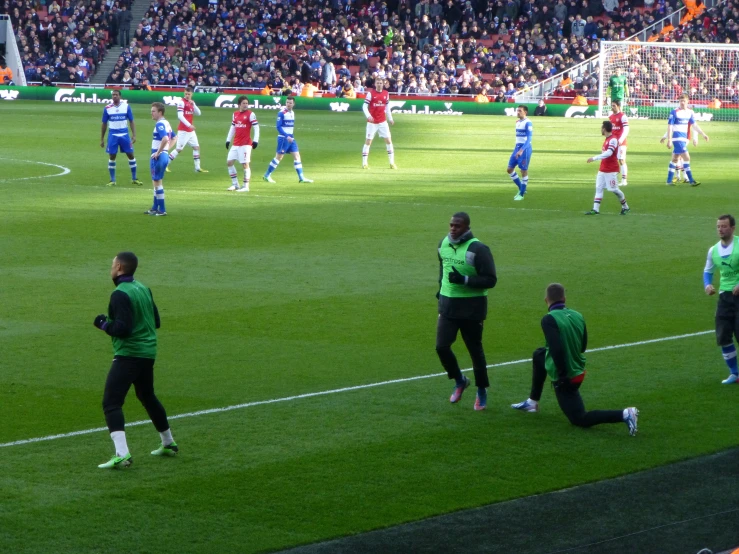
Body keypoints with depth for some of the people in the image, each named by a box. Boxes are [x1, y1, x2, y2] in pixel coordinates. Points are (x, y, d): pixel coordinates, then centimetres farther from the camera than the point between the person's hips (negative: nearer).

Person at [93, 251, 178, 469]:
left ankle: (122, 454, -26)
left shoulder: (120, 294, -16)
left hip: (128, 355, -9)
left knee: (111, 403, -11)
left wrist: (103, 324, -6)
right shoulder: (143, 289, 9)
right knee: (147, 397, 28)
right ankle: (168, 444, 40)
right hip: (148, 353, 9)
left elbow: (122, 329, -22)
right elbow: (156, 321, 17)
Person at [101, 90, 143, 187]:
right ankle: (112, 180, 10)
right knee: (111, 157, 0)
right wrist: (102, 139, 7)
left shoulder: (126, 106, -1)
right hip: (113, 135, 0)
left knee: (131, 155, 2)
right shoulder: (107, 108, 0)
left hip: (124, 134, 0)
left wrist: (134, 135, -6)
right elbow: (104, 124, 7)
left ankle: (134, 179, 14)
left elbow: (131, 121, 3)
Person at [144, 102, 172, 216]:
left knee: (157, 182, -2)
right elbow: (174, 137, 24)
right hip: (164, 155, 10)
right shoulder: (166, 123, 12)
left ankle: (162, 210, 2)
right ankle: (155, 208, 27)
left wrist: (158, 152, -23)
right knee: (157, 182, 19)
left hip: (158, 157, -10)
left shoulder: (159, 124, -18)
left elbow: (165, 139, -33)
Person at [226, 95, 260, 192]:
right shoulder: (235, 114, 12)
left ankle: (246, 186, -4)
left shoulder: (250, 114, -6)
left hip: (246, 144, -7)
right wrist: (228, 140, 18)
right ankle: (235, 184, 16)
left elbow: (256, 127, -10)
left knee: (245, 164, -8)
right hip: (236, 144, 7)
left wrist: (255, 141, -18)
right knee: (229, 162, 6)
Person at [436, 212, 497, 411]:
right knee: (441, 346, -6)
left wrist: (465, 280, -26)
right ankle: (459, 381, 20)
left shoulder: (477, 249, -17)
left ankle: (482, 391, 23)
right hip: (448, 305, 5)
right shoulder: (443, 244, 4)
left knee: (475, 350, 6)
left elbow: (491, 280, -17)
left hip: (471, 308, -5)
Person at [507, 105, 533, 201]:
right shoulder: (518, 122, 12)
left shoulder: (528, 123, -13)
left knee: (524, 171, -1)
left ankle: (521, 194, 8)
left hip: (525, 148, -9)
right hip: (517, 147, 9)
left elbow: (529, 138, -20)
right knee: (510, 169, 7)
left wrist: (521, 150, -29)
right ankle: (521, 189, 21)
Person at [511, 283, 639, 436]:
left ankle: (623, 415, -14)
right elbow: (583, 347, 10)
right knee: (538, 355, 30)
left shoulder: (549, 320, -22)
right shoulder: (577, 316, 0)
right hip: (579, 370, 8)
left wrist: (562, 374, -22)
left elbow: (557, 349, -32)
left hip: (565, 379, -8)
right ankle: (532, 402, 39)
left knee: (580, 419, 3)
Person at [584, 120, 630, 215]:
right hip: (603, 169, 9)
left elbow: (609, 153, -31)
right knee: (599, 188, 2)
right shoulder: (607, 139, 12)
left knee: (614, 189, -1)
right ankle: (595, 209, -1)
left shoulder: (613, 140, -18)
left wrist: (594, 158, -34)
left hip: (611, 170, -9)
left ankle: (625, 207, 15)